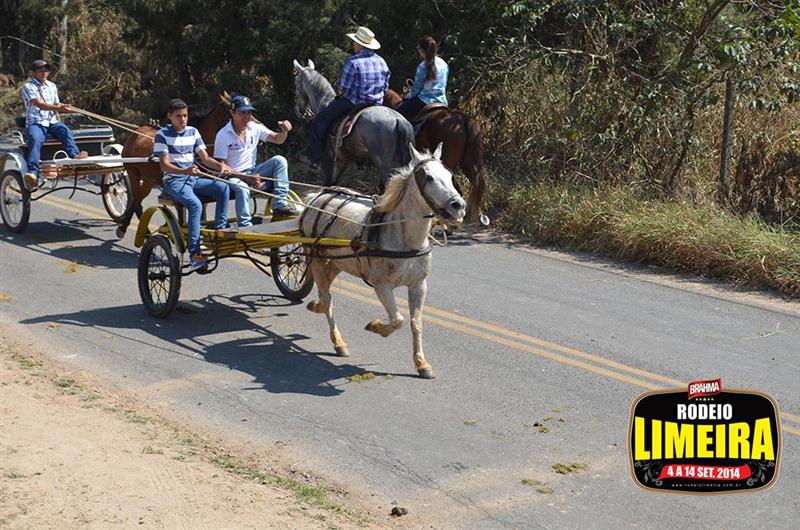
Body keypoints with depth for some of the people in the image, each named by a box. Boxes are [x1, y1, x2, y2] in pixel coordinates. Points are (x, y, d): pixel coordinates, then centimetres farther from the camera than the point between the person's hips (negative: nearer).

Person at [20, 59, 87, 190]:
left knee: (64, 130, -29)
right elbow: (39, 104, -15)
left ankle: (75, 155, -53)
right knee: (35, 139, -35)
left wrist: (62, 107, 5)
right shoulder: (28, 87, 1)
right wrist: (57, 108, -29)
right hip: (35, 123, -4)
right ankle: (33, 172, -51)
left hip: (52, 122, 4)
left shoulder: (52, 86, 20)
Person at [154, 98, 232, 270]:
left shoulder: (193, 132, 13)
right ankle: (194, 252, -33)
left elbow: (205, 158, 8)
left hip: (193, 179, 5)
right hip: (173, 181, -5)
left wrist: (220, 165, -15)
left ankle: (220, 229, -14)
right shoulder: (162, 135, -3)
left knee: (223, 187, -22)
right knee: (195, 204, -33)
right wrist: (185, 171, -31)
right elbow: (165, 164, -12)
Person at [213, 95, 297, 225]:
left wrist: (284, 131, -19)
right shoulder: (223, 135, -12)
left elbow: (278, 139, 8)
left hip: (252, 172, 6)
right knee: (242, 187, -39)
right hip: (233, 176, -6)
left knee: (279, 160, -14)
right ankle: (245, 226, -33)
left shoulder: (255, 128, 4)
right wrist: (246, 178, -23)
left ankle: (279, 204, -20)